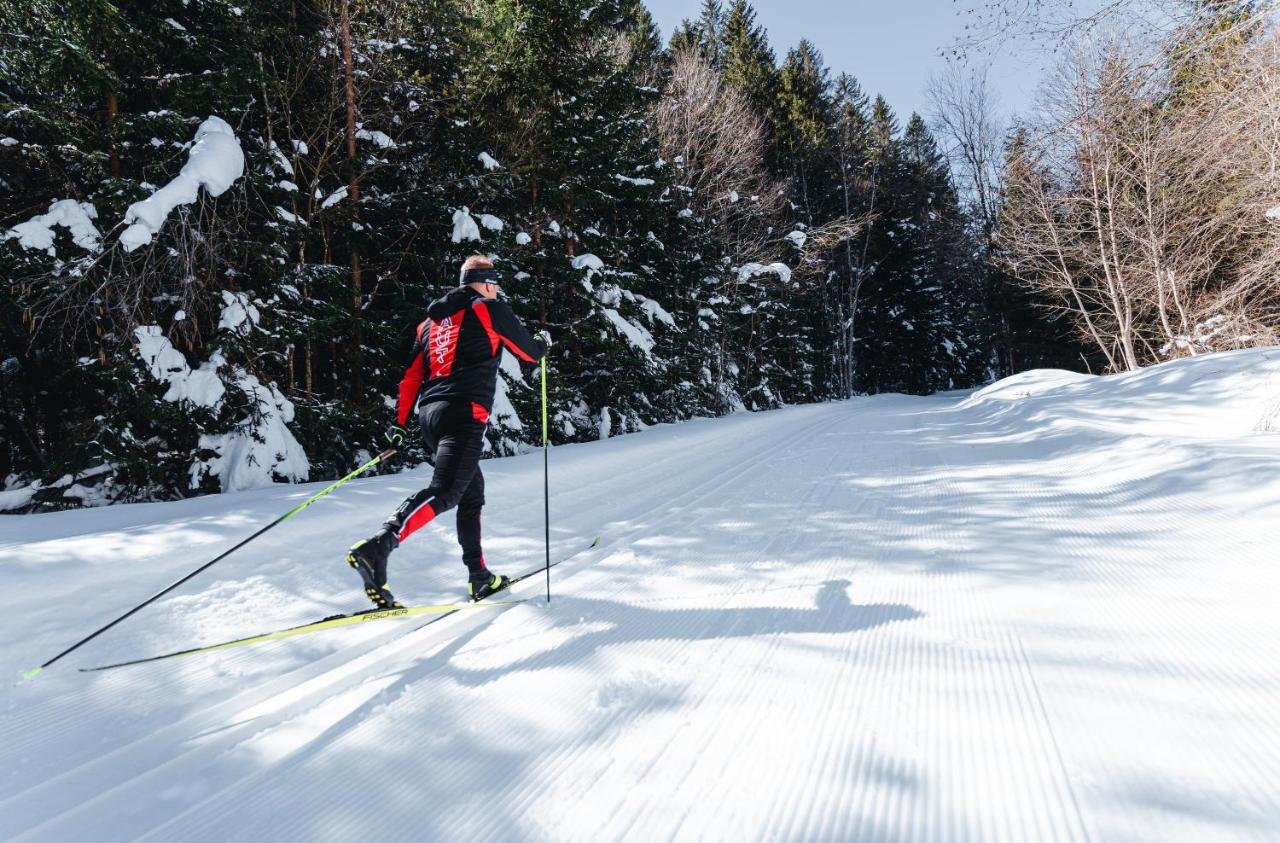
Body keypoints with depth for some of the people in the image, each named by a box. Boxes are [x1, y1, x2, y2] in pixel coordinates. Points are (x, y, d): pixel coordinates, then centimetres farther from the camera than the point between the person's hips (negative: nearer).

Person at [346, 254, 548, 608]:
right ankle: (375, 549, -36)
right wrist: (544, 342, 36)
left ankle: (480, 578, 20)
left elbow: (412, 374, 19)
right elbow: (528, 352, 13)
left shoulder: (432, 320, 23)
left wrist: (399, 423, 19)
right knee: (445, 492, -18)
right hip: (464, 414, -8)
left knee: (472, 492, 17)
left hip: (430, 414, 8)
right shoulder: (491, 310, 4)